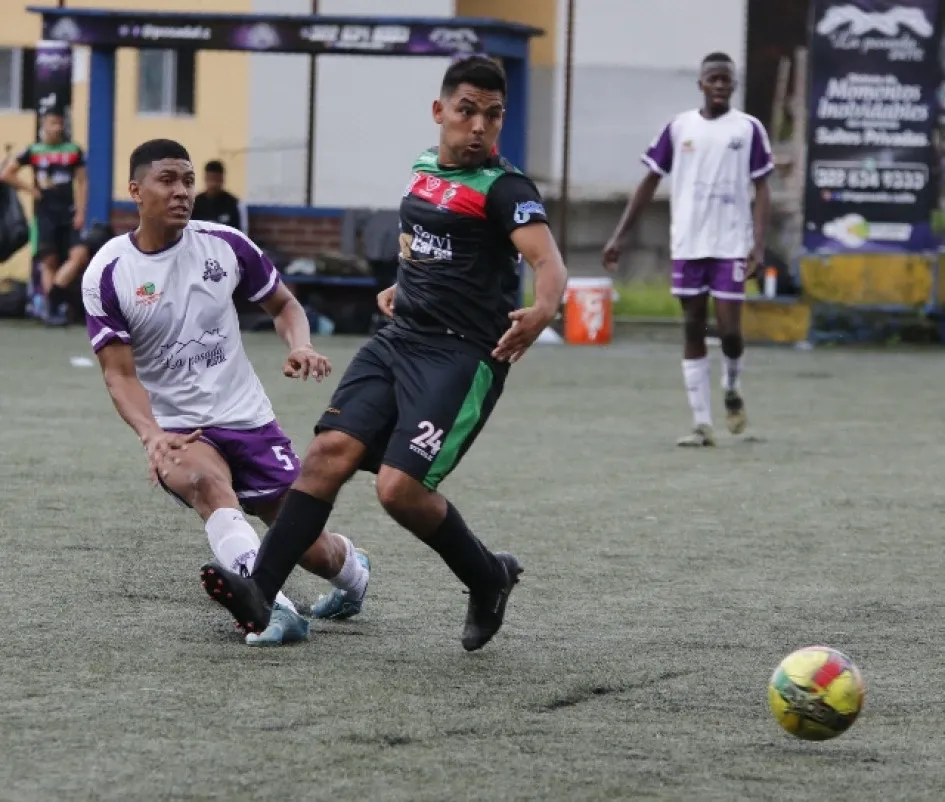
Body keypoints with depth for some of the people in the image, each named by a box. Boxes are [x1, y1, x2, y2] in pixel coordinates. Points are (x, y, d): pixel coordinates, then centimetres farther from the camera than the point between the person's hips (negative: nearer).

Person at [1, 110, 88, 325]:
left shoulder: (74, 151, 5)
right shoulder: (33, 151, 1)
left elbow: (82, 182, 7)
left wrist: (81, 213, -2)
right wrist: (30, 189, -2)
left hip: (68, 213, 1)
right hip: (45, 213, -1)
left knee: (78, 254, -14)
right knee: (49, 260, 0)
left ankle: (53, 298, -6)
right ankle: (50, 306, 3)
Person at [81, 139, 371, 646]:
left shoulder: (224, 245, -2)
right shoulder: (107, 274, -8)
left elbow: (283, 305, 13)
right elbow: (119, 374, -10)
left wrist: (301, 347, -10)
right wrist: (152, 435, -28)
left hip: (248, 418, 2)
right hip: (176, 430, -2)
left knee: (307, 546, 2)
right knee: (207, 480, -38)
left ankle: (353, 570, 40)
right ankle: (272, 608, -46)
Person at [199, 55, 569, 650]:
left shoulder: (504, 188, -10)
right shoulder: (423, 170, 14)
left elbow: (549, 262, -27)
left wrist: (543, 311, -46)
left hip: (462, 358, -7)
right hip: (398, 342, 7)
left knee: (400, 487, -17)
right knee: (330, 451, -11)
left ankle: (489, 578, 9)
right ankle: (260, 591, -16)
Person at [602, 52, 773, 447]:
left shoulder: (748, 129, 1)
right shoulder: (679, 128, 6)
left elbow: (760, 190, 0)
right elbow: (649, 182, 10)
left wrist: (758, 244, -12)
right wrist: (619, 236, 5)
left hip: (731, 245, -2)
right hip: (687, 245, 2)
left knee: (729, 329, -6)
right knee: (693, 329, 2)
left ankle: (732, 388, 26)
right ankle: (702, 424, 5)